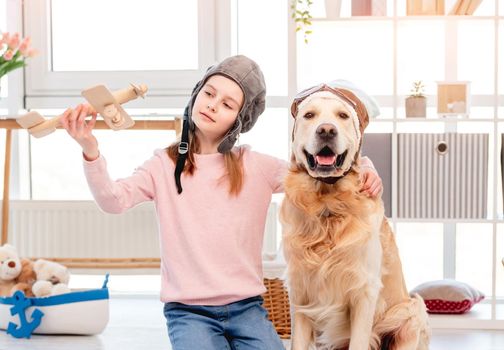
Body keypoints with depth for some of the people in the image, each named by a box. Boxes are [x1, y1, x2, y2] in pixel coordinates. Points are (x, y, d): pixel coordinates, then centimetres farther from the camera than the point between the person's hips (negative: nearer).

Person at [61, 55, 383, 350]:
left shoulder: (256, 167, 3)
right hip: (189, 312, -2)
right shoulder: (165, 165, 0)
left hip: (246, 308, 2)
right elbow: (114, 200, -15)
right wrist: (90, 150, -32)